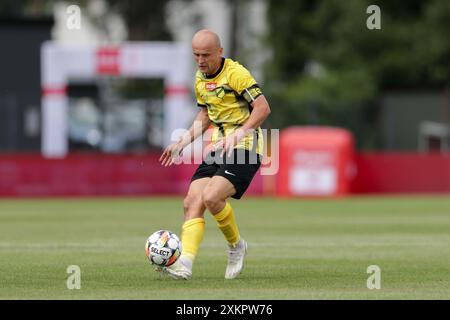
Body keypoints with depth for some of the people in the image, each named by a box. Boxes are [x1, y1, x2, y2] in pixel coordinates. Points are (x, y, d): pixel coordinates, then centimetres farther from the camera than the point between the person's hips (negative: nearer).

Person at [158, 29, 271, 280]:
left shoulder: (235, 73, -13)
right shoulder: (200, 78, 13)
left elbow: (263, 108, -19)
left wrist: (238, 134, -29)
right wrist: (183, 142, 18)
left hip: (244, 147, -8)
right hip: (218, 149, 8)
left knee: (211, 197, -24)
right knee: (192, 202, -10)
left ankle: (236, 245, 1)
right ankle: (185, 264, -18)